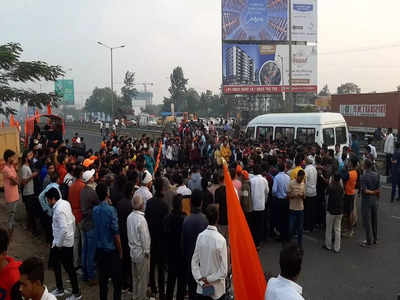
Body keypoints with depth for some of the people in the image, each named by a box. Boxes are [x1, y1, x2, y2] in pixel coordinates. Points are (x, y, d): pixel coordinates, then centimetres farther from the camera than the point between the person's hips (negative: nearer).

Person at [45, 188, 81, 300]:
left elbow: (63, 229, -29)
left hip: (63, 243, -10)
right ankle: (59, 289, 38)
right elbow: (73, 220, 11)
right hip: (69, 240, 10)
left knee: (69, 268, 4)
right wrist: (72, 234, 19)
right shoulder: (65, 203, 2)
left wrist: (58, 244, -17)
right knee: (55, 264, 22)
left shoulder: (59, 210, -25)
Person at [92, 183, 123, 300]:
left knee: (103, 277, 15)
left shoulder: (95, 210, -2)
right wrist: (120, 251, -4)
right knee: (116, 279, 7)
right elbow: (116, 233, -17)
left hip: (100, 249, 6)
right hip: (111, 250, -6)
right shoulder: (111, 210, -19)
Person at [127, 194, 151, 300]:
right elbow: (144, 237, -19)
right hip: (141, 252, -7)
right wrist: (147, 251, -9)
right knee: (143, 278, 8)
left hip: (133, 251, 8)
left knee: (135, 277, 20)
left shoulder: (130, 217, -2)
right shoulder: (141, 219, -24)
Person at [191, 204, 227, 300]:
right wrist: (208, 279, -5)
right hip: (217, 290, -3)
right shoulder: (221, 239, -18)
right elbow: (224, 271, -15)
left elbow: (194, 263, -4)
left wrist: (201, 281, -2)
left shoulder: (200, 236, -8)